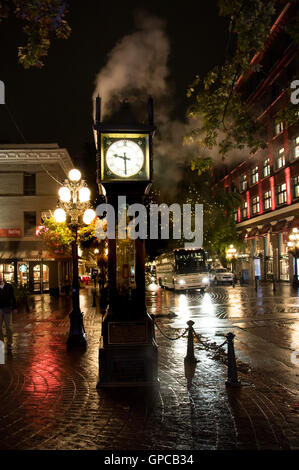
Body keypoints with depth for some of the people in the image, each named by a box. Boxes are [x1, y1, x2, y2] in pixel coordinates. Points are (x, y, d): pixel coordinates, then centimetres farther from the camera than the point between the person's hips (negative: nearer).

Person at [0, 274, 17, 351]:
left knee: (8, 327, 3)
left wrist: (14, 308, 6)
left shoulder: (9, 286, 2)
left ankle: (9, 344, 10)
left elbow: (13, 297, 8)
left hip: (7, 309, 0)